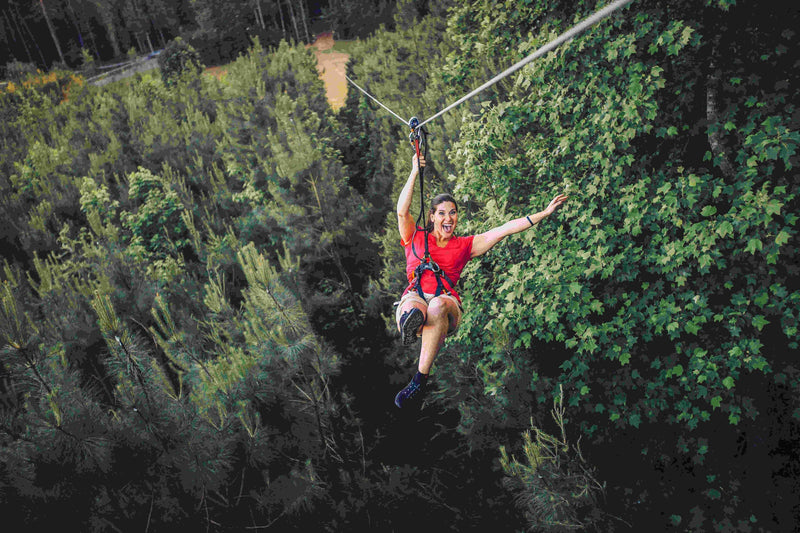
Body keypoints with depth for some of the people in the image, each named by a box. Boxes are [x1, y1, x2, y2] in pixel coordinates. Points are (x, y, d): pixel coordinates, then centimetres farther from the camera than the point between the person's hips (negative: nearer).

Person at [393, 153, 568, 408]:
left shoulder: (465, 245, 19)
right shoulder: (416, 238, 17)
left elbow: (504, 229, 13)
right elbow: (402, 212, 0)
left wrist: (544, 213, 8)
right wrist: (414, 173, -5)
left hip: (447, 305, 0)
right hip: (414, 297, 0)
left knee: (438, 305, -37)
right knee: (414, 306, -37)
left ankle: (420, 380, -40)